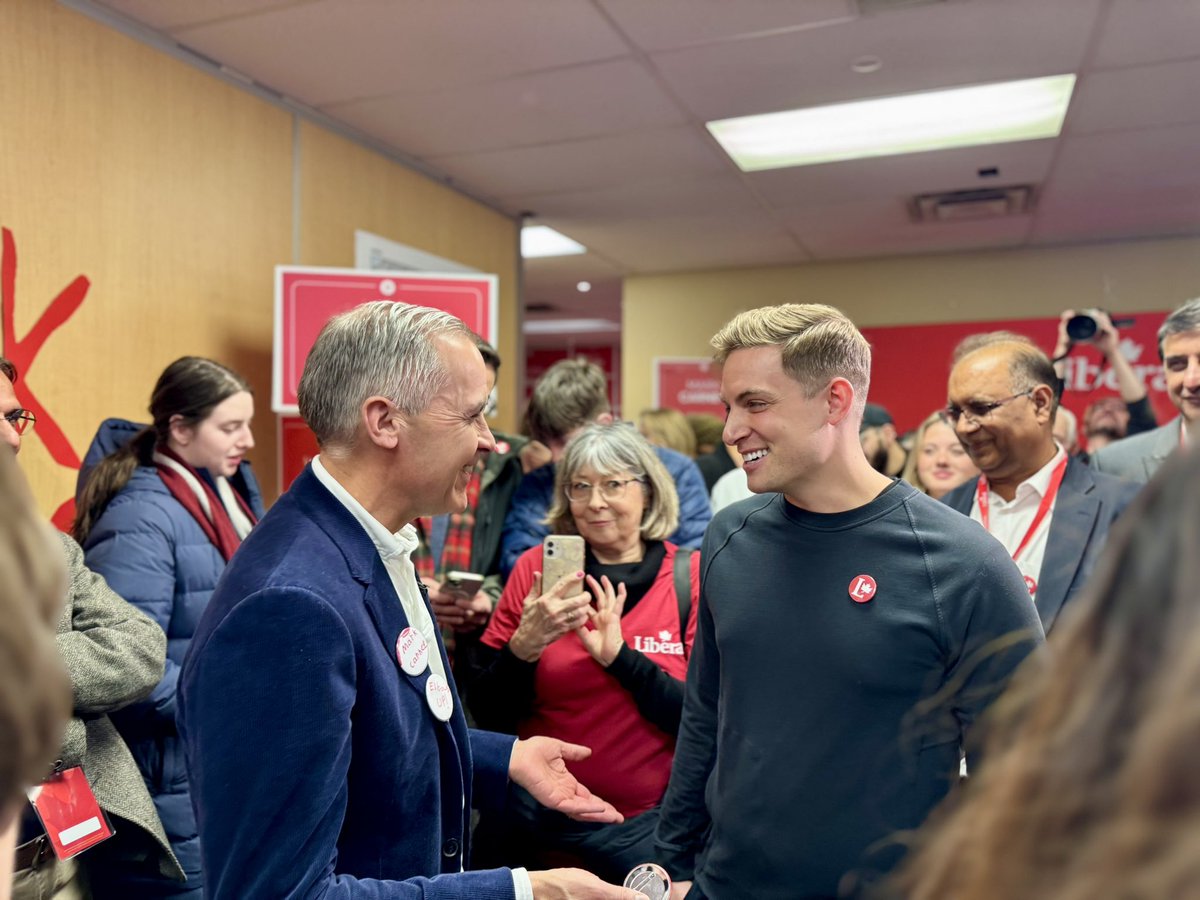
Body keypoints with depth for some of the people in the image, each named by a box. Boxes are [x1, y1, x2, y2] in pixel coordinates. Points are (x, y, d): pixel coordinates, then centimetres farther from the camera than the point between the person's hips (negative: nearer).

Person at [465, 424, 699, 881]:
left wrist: (619, 655, -24)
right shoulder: (536, 566, -7)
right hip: (534, 820, 2)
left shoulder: (691, 575, -9)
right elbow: (487, 713, -5)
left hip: (644, 824, -1)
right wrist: (526, 644, -24)